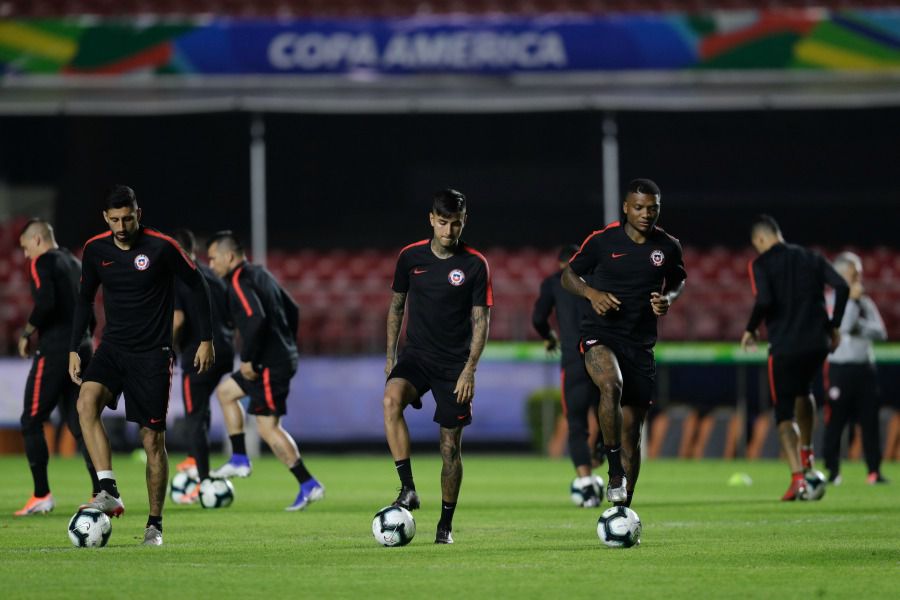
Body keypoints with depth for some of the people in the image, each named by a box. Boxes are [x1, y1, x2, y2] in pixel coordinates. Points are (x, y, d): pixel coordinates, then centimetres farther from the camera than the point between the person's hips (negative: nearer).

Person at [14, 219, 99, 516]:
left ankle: (42, 495, -4)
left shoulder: (43, 263, -7)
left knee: (32, 421, 0)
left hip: (54, 351, -8)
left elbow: (45, 304, -21)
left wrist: (27, 332, -7)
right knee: (80, 424, 9)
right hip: (81, 351, 8)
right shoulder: (74, 264, 18)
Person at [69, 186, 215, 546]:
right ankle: (109, 493, -29)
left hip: (152, 354, -3)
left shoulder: (161, 247, -12)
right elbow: (85, 299, 14)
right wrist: (74, 349, 10)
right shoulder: (95, 249, 1)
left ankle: (155, 523, 11)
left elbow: (197, 285, -1)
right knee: (86, 401, -26)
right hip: (113, 347, 3)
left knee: (153, 440, -3)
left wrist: (206, 340, -3)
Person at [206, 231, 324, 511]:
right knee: (225, 391, 24)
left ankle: (308, 485, -10)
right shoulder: (260, 274, 15)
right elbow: (292, 309, 21)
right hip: (283, 357, 10)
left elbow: (256, 319, -28)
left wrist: (247, 359, -19)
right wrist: (288, 345, 23)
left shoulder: (239, 281, -15)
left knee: (268, 427, -8)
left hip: (269, 363, -10)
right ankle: (240, 460, 23)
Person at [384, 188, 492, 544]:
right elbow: (397, 305, 14)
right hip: (417, 354, 1)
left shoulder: (475, 264, -5)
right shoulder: (410, 257, 2)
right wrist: (390, 355, 10)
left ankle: (446, 524, 16)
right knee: (392, 399, -30)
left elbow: (481, 319, -4)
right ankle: (408, 489, -30)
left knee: (451, 445, 1)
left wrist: (469, 369, -12)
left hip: (455, 364, -1)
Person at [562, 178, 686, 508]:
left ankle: (623, 509, 15)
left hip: (641, 344, 3)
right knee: (611, 385, -36)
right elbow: (569, 275, 7)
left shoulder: (668, 247, 2)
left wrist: (668, 299, -3)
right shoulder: (602, 241, -5)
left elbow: (677, 281, 20)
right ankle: (615, 472, -26)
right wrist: (592, 293, -13)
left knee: (632, 426, 5)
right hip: (601, 335, -3)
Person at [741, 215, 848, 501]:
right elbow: (841, 287, 0)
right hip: (818, 343, 5)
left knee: (785, 415, 3)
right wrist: (834, 325, 9)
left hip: (785, 347, -5)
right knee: (803, 392, 34)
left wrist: (751, 330, -2)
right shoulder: (811, 257, 11)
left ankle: (798, 479, -12)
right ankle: (806, 454, 29)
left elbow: (764, 301, -19)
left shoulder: (761, 264, -3)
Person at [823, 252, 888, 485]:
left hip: (864, 367, 4)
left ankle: (874, 471, 4)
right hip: (839, 367, -4)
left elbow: (881, 332, 3)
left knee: (870, 420, 1)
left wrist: (859, 327, -11)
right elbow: (843, 326, -18)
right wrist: (852, 299, -10)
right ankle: (832, 471, 4)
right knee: (835, 420, -4)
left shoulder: (865, 302, 12)